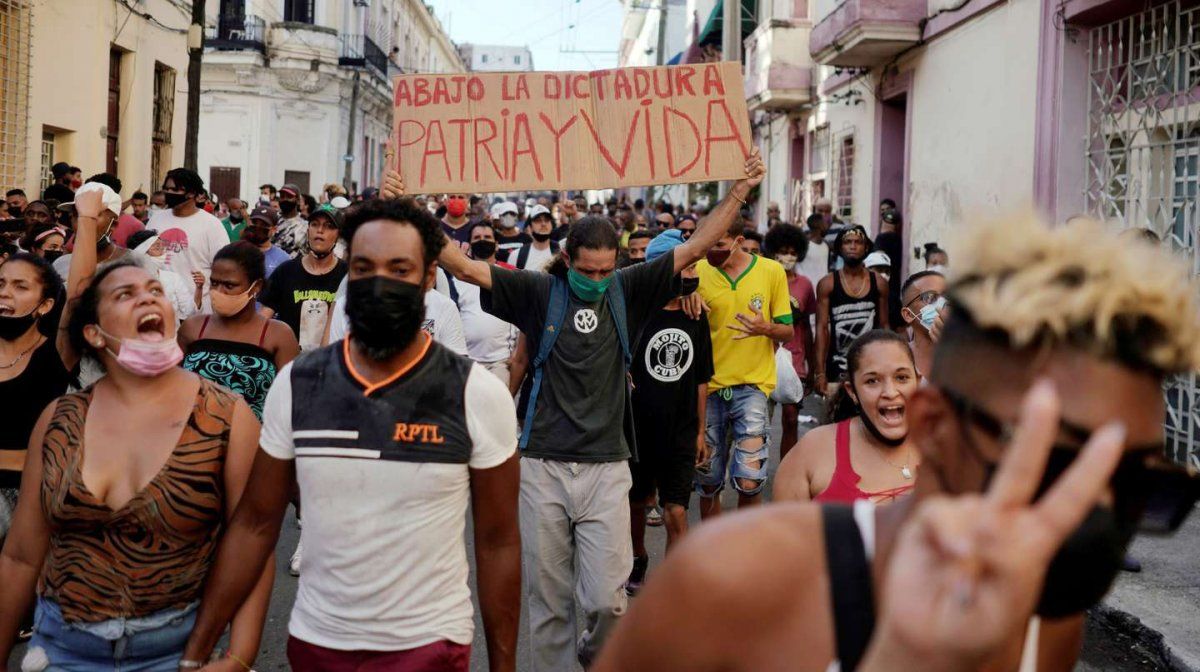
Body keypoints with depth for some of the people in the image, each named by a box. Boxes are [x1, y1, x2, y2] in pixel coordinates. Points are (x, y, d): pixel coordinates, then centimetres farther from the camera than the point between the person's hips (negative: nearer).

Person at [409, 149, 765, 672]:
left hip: (606, 468, 1)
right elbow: (462, 266, -7)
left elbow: (695, 247, 3)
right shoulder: (539, 293, 0)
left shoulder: (627, 291, 5)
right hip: (543, 466, 0)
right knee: (549, 602, 8)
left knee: (606, 599, -1)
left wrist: (739, 191, -3)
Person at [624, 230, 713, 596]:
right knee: (637, 503, 18)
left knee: (676, 513, -5)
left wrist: (700, 430, 12)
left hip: (681, 434, 2)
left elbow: (701, 379, 11)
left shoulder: (696, 319, 3)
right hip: (638, 430, -2)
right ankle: (638, 560, 44)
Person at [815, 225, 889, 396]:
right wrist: (820, 372, -7)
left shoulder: (879, 284, 5)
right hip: (837, 370, -1)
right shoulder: (827, 284, 1)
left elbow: (884, 327, 8)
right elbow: (822, 329, -1)